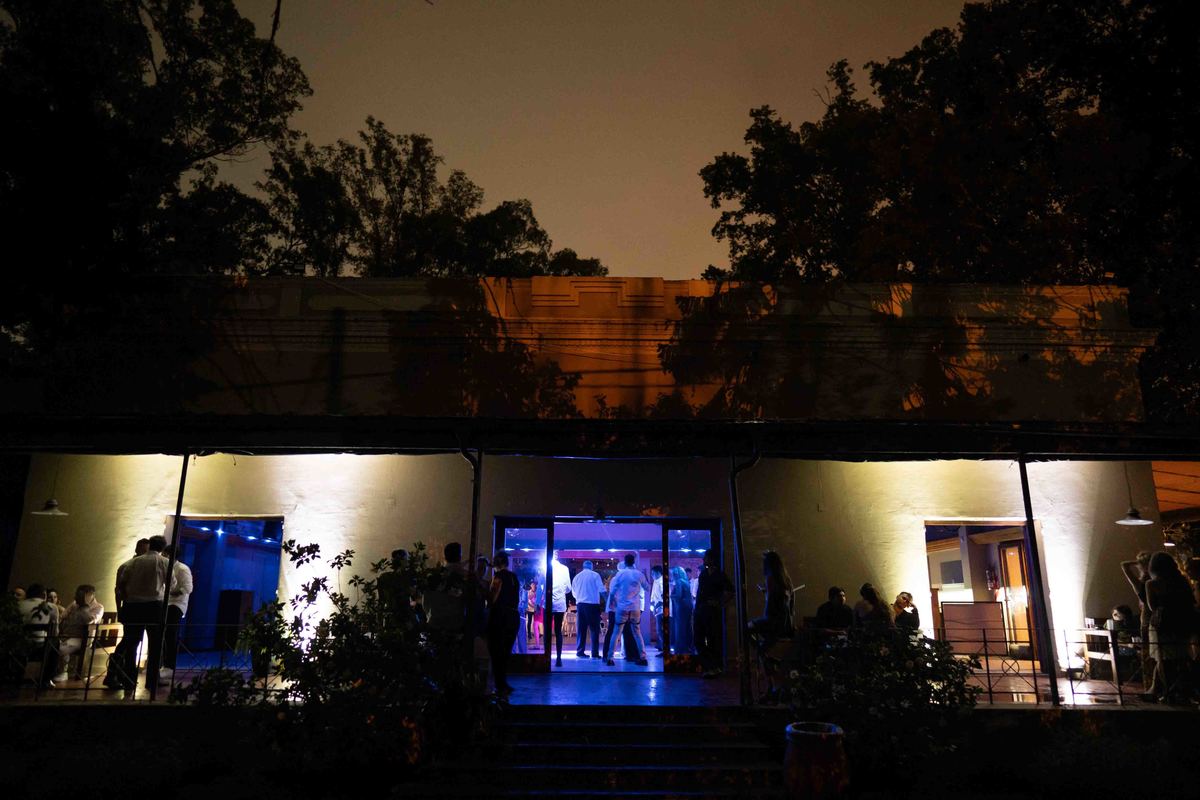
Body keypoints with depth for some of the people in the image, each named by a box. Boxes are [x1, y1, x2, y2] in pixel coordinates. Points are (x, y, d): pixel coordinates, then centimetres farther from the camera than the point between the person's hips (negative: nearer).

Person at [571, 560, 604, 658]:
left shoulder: (577, 577, 10)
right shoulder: (595, 575, -2)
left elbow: (574, 592, 15)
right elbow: (601, 589, -7)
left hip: (580, 604, 4)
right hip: (592, 604, -4)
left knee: (581, 629, 9)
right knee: (594, 629, 0)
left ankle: (580, 651, 7)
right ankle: (595, 653, -4)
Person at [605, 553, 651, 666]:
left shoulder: (620, 573, -3)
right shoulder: (639, 574, 3)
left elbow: (612, 590, -3)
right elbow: (647, 587, 17)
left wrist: (611, 601, 10)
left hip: (622, 608, -2)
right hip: (635, 608, 2)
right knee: (637, 633, 14)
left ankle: (609, 658, 1)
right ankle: (643, 658, 6)